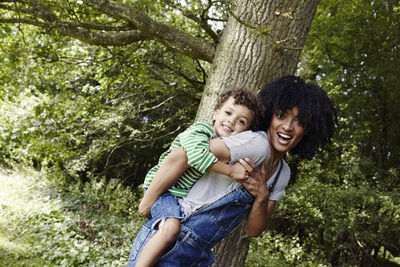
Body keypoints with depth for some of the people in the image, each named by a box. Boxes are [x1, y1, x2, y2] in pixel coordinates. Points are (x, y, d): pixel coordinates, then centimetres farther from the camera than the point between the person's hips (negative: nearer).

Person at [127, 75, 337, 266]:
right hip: (169, 243, -7)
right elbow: (182, 154, -23)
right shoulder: (257, 144, -19)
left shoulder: (283, 173, 7)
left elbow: (253, 230, 5)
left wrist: (262, 196, -13)